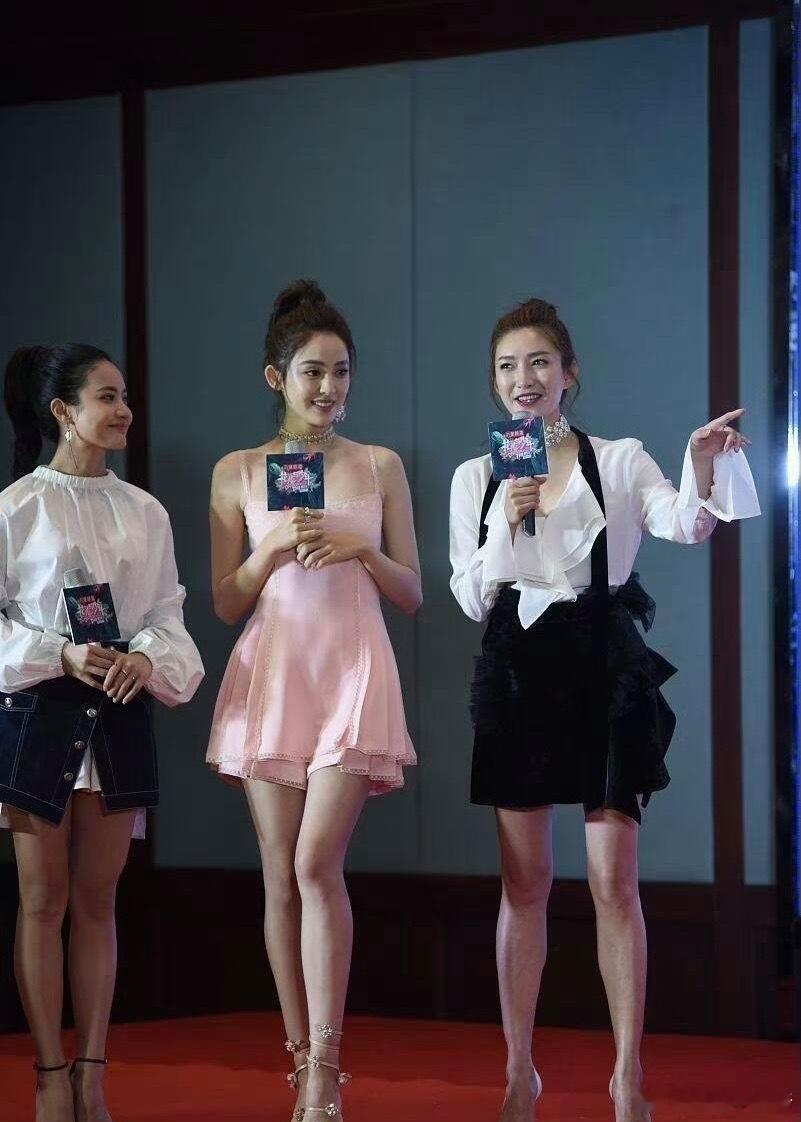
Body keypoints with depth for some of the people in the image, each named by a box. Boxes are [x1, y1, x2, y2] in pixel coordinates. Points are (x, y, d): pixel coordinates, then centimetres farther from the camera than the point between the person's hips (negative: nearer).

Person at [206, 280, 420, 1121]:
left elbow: (412, 595, 9)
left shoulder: (380, 468, 8)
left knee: (317, 863, -16)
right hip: (270, 675, 2)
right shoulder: (238, 473, 8)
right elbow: (225, 604, 7)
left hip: (353, 673, -1)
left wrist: (362, 549, -9)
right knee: (280, 876, 2)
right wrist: (273, 547, -10)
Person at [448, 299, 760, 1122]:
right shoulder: (475, 478, 8)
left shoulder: (618, 461, 1)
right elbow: (470, 599, 4)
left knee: (613, 880, -3)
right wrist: (507, 523, -11)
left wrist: (704, 467, -37)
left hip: (604, 670, -2)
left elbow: (686, 524, -17)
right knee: (524, 881, 7)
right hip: (517, 673, 2)